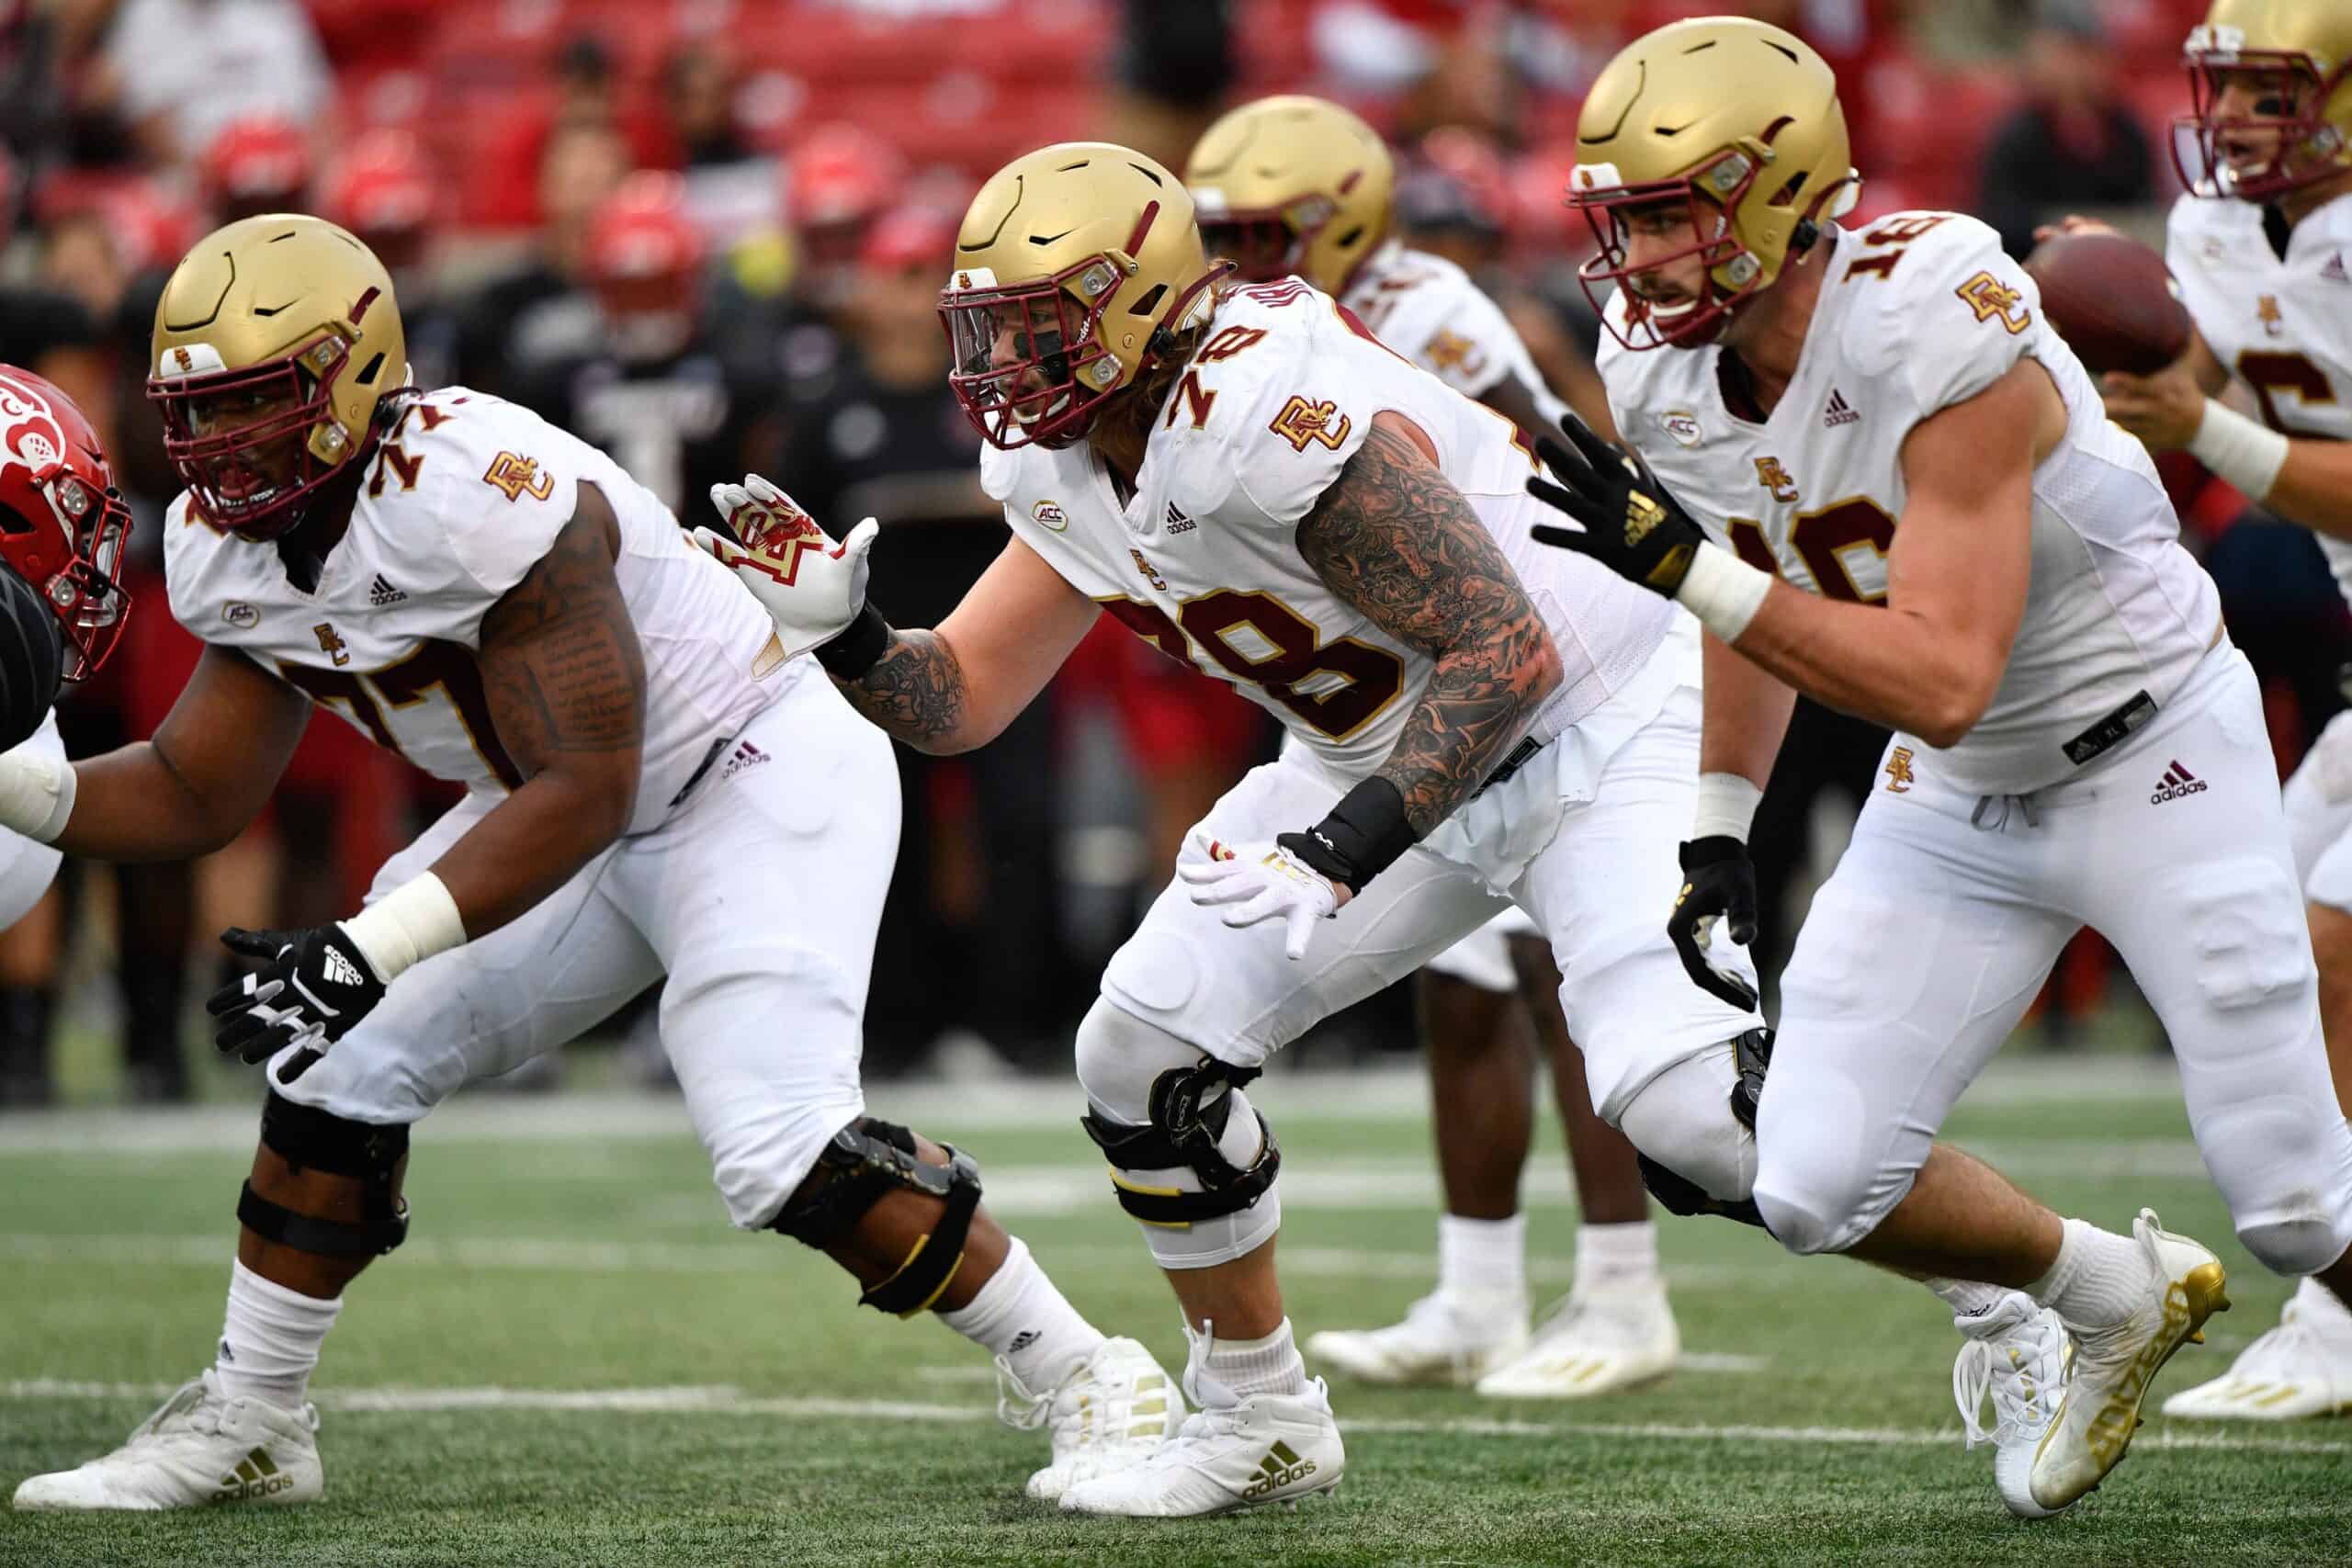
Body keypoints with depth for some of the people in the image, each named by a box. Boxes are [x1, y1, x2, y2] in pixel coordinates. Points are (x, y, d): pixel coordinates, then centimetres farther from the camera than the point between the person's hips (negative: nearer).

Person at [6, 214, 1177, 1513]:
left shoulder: (479, 496, -32)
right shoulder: (225, 549, -4)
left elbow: (582, 792, -31)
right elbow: (197, 794, 3)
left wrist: (375, 948, -36)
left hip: (763, 784, -9)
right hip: (574, 812, 9)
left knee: (780, 1149, -23)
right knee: (337, 1068, 0)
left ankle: (1086, 1383, -9)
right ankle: (245, 1423, 15)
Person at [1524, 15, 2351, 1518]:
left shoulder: (1940, 342, -31)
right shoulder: (1665, 375, -9)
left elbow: (1941, 682, -36)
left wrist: (1695, 574, -40)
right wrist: (1719, 829, 7)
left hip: (2153, 757, -6)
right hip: (1959, 792, 6)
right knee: (1818, 1191, -4)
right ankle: (2116, 1299, 22)